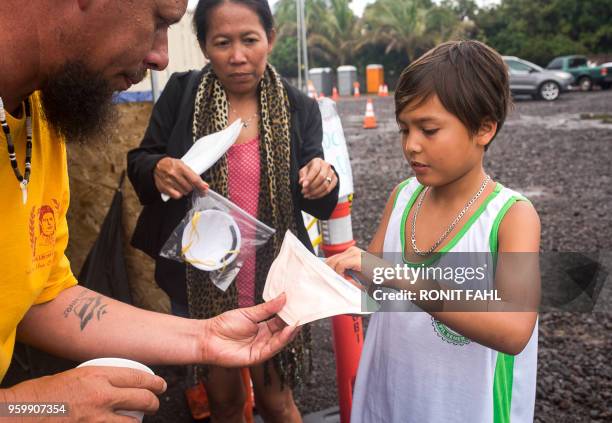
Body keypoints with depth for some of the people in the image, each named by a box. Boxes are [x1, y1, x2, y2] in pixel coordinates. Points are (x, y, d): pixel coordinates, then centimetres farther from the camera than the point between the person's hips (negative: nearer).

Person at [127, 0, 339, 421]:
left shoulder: (299, 108, -6)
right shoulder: (181, 92, -7)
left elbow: (319, 207, -1)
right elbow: (138, 162, 1)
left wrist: (323, 183, -24)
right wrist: (157, 170, -23)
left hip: (272, 285, 0)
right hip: (200, 283, 1)